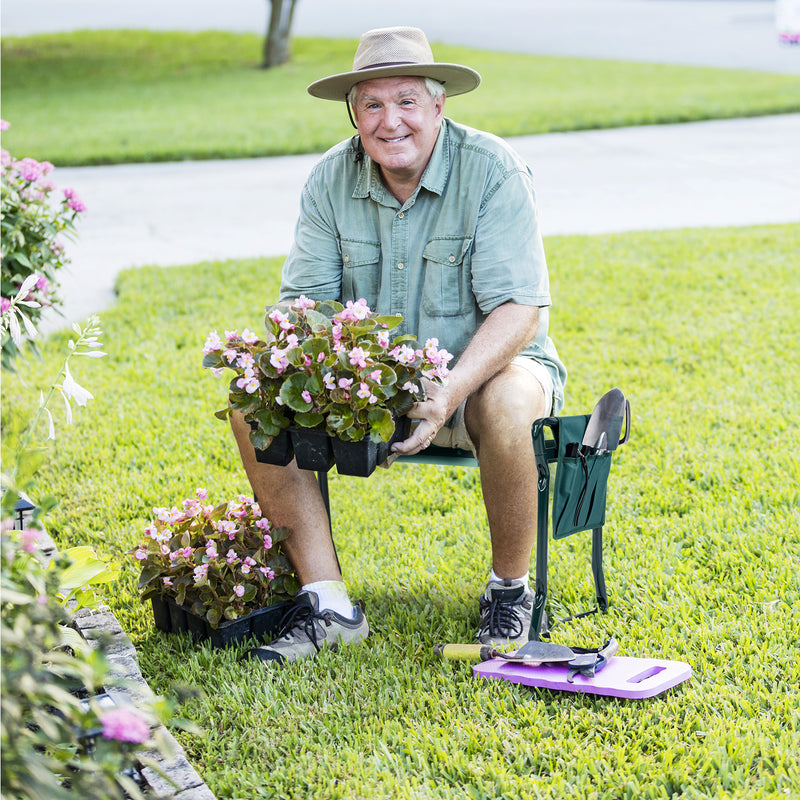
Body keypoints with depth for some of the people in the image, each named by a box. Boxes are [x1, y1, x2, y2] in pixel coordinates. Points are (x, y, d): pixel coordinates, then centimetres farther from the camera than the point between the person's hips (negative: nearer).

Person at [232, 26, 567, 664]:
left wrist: (447, 395, -38)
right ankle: (328, 602, -15)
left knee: (503, 408, -38)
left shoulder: (492, 170, -17)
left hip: (483, 365, -4)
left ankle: (510, 589, -11)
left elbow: (519, 310, -23)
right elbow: (305, 301, -6)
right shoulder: (332, 180, -5)